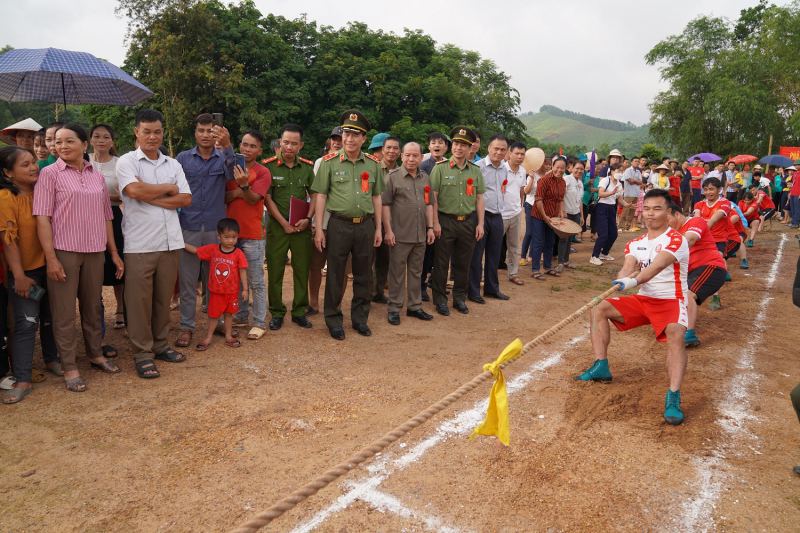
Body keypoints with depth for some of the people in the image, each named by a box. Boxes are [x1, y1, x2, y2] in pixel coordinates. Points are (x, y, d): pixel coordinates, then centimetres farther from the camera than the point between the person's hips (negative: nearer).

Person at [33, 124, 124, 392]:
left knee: (93, 306, 14)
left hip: (94, 250, 4)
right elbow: (42, 217, -7)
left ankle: (96, 354, 31)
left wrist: (114, 252, 12)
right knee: (64, 311, 2)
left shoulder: (97, 176, 11)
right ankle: (69, 367, 12)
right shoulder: (50, 174, -2)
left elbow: (106, 216, 15)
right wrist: (50, 257, -14)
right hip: (63, 250, -4)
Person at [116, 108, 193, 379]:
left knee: (164, 297, 11)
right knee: (139, 299, 0)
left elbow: (186, 199, 3)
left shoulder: (173, 164, 14)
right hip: (140, 243, -4)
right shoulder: (127, 161, 1)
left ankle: (160, 344, 25)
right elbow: (135, 190, -17)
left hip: (170, 241, 4)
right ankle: (142, 353, 10)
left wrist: (152, 198, -8)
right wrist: (169, 189, -4)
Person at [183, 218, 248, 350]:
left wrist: (245, 289, -7)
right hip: (216, 291, 1)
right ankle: (208, 338, 21)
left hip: (232, 291, -1)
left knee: (228, 314, 14)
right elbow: (195, 250, 3)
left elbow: (242, 271, -7)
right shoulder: (212, 249, -5)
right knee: (214, 314, 10)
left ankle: (228, 336, 26)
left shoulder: (238, 253, -10)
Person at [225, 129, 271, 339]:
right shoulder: (231, 169, 9)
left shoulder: (263, 173, -4)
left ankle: (259, 323, 6)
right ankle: (241, 316, 28)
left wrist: (244, 185, -32)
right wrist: (236, 192, -13)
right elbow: (222, 198, 6)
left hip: (252, 235, -5)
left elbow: (253, 199, -15)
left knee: (256, 281, -1)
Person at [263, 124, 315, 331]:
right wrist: (284, 223, -9)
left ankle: (299, 312, 18)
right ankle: (276, 313, 15)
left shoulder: (307, 167, 6)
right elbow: (267, 198, -5)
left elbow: (314, 195, 9)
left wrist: (307, 218, -6)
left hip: (302, 226, 2)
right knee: (275, 271, 2)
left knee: (302, 269, 6)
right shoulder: (269, 166, -3)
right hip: (277, 225, -2)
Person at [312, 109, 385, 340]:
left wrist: (378, 228, 10)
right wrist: (319, 229, -7)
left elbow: (376, 197, 12)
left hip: (365, 226, 3)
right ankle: (333, 320, 17)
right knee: (335, 275, 4)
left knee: (363, 274, 10)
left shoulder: (373, 163, 8)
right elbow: (321, 196, -1)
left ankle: (360, 318, 24)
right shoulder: (329, 162, -1)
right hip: (338, 225, -3)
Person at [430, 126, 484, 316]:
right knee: (441, 263, 3)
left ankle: (460, 298, 25)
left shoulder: (475, 171, 8)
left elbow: (479, 198, 10)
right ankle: (440, 300, 15)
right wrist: (435, 223, -11)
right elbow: (433, 197, -6)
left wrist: (480, 224, 4)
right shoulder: (440, 168, -3)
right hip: (446, 222, -3)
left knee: (463, 263, 11)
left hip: (468, 223, 3)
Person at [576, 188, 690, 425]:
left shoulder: (676, 240, -12)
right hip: (643, 299, 7)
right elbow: (627, 267, -10)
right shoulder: (636, 243, 9)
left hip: (671, 301, -7)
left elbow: (657, 266, -31)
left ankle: (673, 398, -38)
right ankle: (601, 367, -1)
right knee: (600, 308, -5)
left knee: (676, 334, -35)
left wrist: (634, 281, -49)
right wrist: (620, 281, -35)